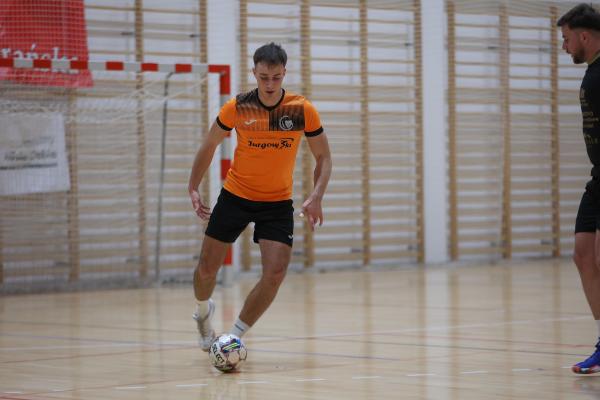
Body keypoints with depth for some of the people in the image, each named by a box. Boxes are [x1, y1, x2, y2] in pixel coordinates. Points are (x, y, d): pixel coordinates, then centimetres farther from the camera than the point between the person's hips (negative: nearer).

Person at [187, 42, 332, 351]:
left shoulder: (303, 110, -13)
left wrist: (316, 196, -17)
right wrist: (193, 188, -2)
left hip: (278, 203, 0)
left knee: (275, 273, -16)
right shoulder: (237, 108, -12)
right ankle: (203, 311, 39)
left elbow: (323, 157, -2)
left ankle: (234, 335, 1)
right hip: (235, 196, 0)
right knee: (207, 268, 3)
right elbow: (209, 146, 4)